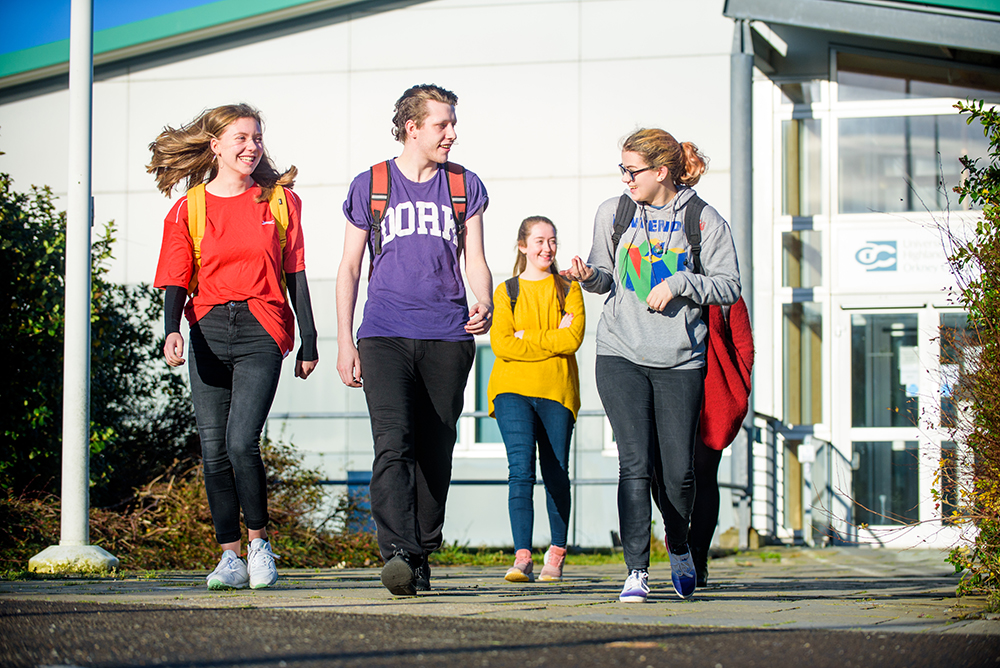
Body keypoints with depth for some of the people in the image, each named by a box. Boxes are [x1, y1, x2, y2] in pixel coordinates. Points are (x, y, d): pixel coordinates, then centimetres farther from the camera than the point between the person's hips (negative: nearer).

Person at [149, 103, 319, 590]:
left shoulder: (280, 200, 8)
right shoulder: (188, 209, 7)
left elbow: (295, 274, 10)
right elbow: (176, 281, 3)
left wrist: (309, 343, 8)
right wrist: (171, 331, -16)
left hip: (261, 331, -2)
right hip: (208, 331, 2)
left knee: (242, 441, -17)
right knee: (214, 451, 0)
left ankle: (259, 541, 3)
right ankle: (230, 558, 10)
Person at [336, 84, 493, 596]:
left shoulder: (465, 186, 12)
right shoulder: (369, 185, 8)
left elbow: (475, 261, 12)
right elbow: (349, 269, 11)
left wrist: (484, 305, -10)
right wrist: (344, 343, 4)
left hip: (447, 337, 2)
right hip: (384, 334, -2)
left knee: (435, 452, 3)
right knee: (393, 440, -20)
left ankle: (421, 558, 14)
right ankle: (398, 552, -30)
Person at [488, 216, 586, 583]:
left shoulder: (568, 289, 11)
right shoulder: (506, 292, 11)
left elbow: (573, 339, -4)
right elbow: (501, 344, -2)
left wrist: (527, 338, -6)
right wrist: (552, 340, -7)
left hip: (556, 391, 1)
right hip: (512, 390, -1)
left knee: (555, 474, 4)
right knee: (520, 470, -15)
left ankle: (557, 551, 21)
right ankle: (522, 557, -22)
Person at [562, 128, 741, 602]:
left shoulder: (705, 221, 1)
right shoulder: (613, 213, 8)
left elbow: (729, 286, 1)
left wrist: (678, 283, -13)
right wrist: (590, 276, -5)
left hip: (680, 359, -1)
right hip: (621, 355, 1)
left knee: (677, 472, 0)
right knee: (635, 463, -11)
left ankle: (679, 546, 30)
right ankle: (636, 571, -8)